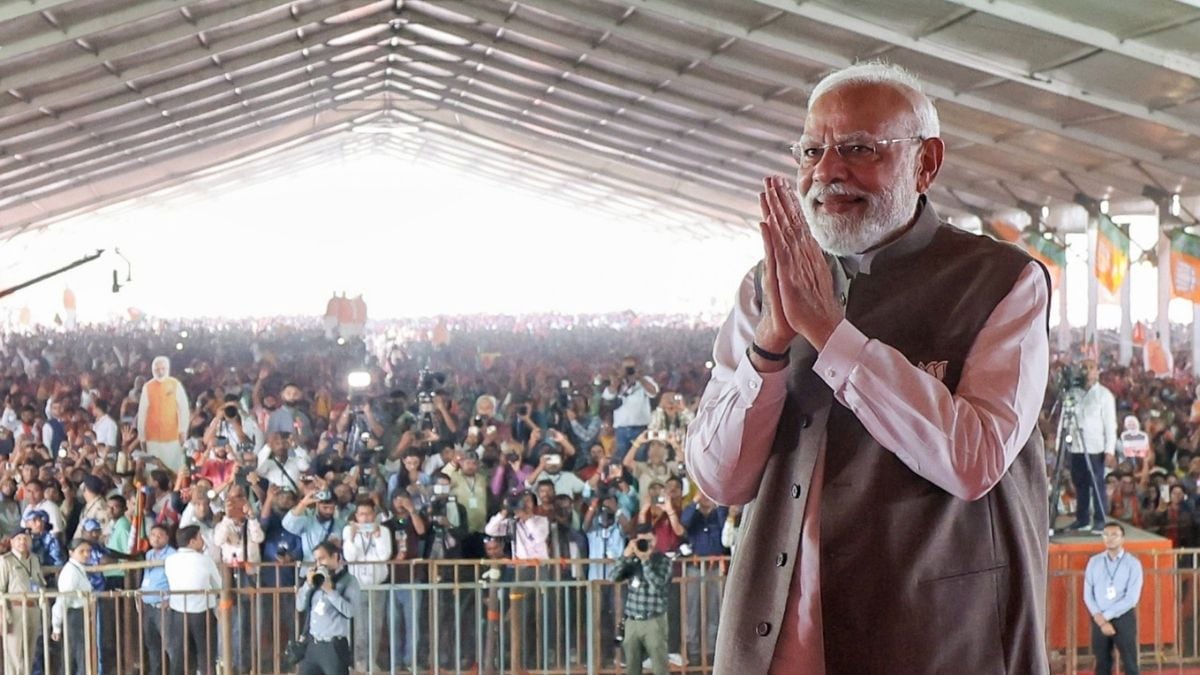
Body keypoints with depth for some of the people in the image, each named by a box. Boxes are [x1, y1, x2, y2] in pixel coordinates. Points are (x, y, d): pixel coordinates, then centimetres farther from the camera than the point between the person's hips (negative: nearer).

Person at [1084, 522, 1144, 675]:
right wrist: (1100, 619, -12)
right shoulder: (1094, 562, 4)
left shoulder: (1133, 563, -5)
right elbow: (1088, 594, 2)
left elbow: (1132, 598, -12)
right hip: (1099, 620, 3)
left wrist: (1105, 615, -14)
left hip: (1124, 618, -3)